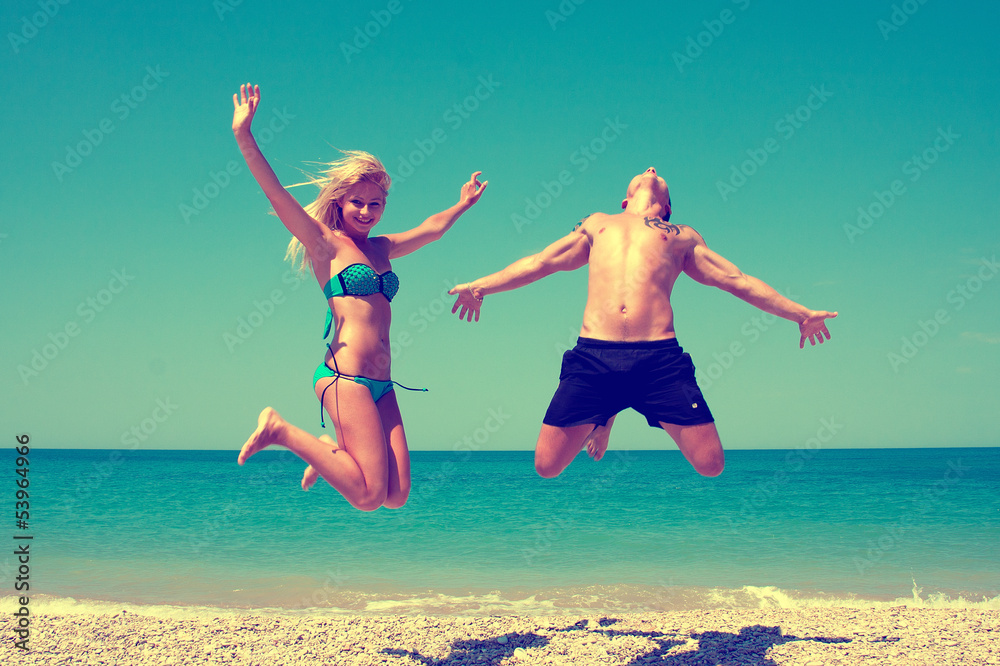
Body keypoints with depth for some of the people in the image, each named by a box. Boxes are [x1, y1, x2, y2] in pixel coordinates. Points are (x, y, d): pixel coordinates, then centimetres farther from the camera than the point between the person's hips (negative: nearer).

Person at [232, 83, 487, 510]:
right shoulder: (325, 243, 2)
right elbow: (276, 193, -9)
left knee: (396, 495, -2)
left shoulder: (381, 249, 20)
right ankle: (280, 429, 1)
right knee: (369, 496, -14)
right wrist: (244, 137, -18)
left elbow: (432, 228, 36)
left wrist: (462, 204, 49)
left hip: (380, 384, 7)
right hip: (345, 377, -7)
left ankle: (329, 450, 23)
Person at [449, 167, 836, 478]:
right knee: (547, 465, -8)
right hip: (593, 354, 0)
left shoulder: (683, 237, 26)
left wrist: (799, 313, 18)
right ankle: (602, 419, 24)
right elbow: (540, 263, 28)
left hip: (660, 356, 0)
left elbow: (737, 280, 24)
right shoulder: (597, 225, 29)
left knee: (711, 465, -10)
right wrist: (480, 287, 21)